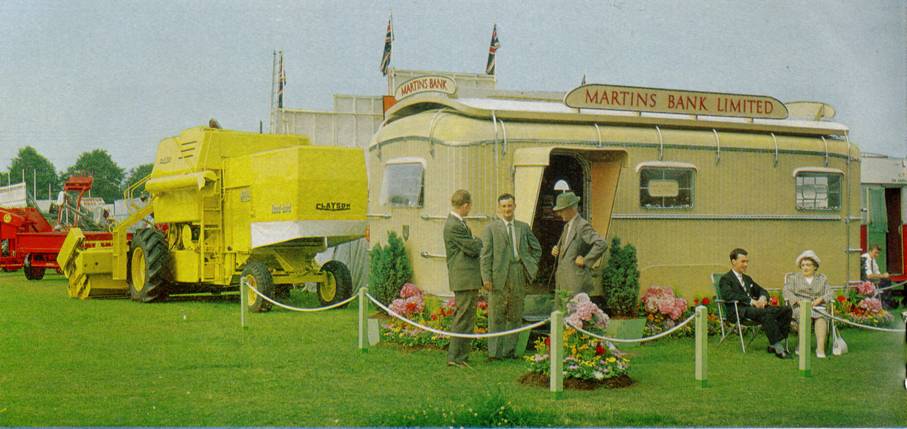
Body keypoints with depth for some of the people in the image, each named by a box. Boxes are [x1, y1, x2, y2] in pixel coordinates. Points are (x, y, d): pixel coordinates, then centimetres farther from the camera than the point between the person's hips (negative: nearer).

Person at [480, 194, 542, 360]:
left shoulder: (523, 227, 14)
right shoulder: (491, 228, 2)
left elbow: (536, 248, 24)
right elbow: (485, 254, -2)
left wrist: (531, 266, 11)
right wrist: (486, 277, -11)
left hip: (519, 275, 4)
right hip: (499, 275, -4)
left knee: (515, 315, 7)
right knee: (496, 316, -2)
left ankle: (509, 350, 16)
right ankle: (495, 351, 2)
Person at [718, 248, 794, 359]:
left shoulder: (747, 279, 30)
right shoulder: (725, 279, 3)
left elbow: (761, 291, 31)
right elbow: (728, 295, -15)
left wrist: (763, 298, 3)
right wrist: (751, 301, -22)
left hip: (754, 307, 8)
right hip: (738, 312, -8)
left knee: (786, 310, -10)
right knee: (766, 313, -36)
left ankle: (774, 345, -12)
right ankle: (778, 347, -33)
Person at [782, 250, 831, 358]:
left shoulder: (822, 278, 23)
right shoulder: (794, 277, 19)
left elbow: (829, 294, 12)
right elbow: (786, 291, 5)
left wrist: (820, 299, -10)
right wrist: (797, 301, -12)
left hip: (817, 306, 1)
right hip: (799, 307, -1)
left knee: (821, 317, -35)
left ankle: (820, 348, -45)